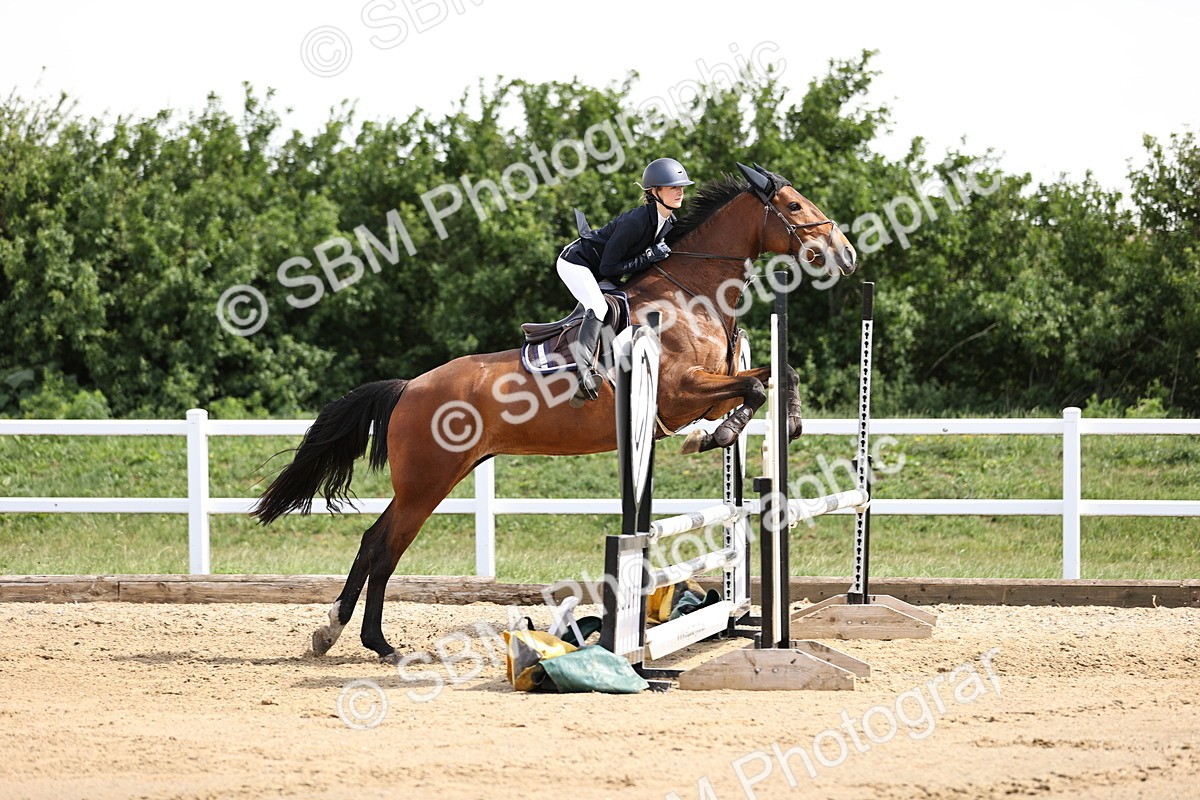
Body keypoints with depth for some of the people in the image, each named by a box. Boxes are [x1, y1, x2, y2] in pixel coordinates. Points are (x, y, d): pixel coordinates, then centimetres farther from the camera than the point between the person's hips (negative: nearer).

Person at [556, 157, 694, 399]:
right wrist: (649, 257, -29)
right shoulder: (635, 222, -32)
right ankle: (584, 367, -34)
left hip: (602, 276, 10)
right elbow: (608, 268, -28)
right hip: (575, 262, -10)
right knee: (598, 307, -29)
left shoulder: (669, 222, -6)